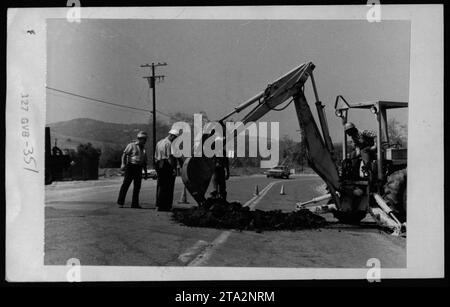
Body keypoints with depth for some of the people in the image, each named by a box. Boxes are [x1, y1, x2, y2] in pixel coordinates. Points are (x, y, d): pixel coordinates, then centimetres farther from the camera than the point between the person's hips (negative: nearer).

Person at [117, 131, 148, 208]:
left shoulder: (143, 148, 18)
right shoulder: (131, 145, 1)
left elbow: (145, 161, 21)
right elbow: (124, 154, -7)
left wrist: (145, 172, 18)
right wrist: (123, 164, -22)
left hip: (139, 168, 6)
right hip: (131, 166, -6)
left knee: (137, 186, 4)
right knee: (126, 184, -5)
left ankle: (135, 203, 10)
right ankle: (120, 202, 1)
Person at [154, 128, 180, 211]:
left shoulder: (159, 142, 19)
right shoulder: (168, 143, -10)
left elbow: (155, 157, 20)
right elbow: (170, 157, -17)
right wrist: (174, 168, -19)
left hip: (158, 165, 9)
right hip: (167, 166, -9)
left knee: (160, 185, 14)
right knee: (167, 187, -5)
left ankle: (158, 205, 18)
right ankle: (164, 206, -5)